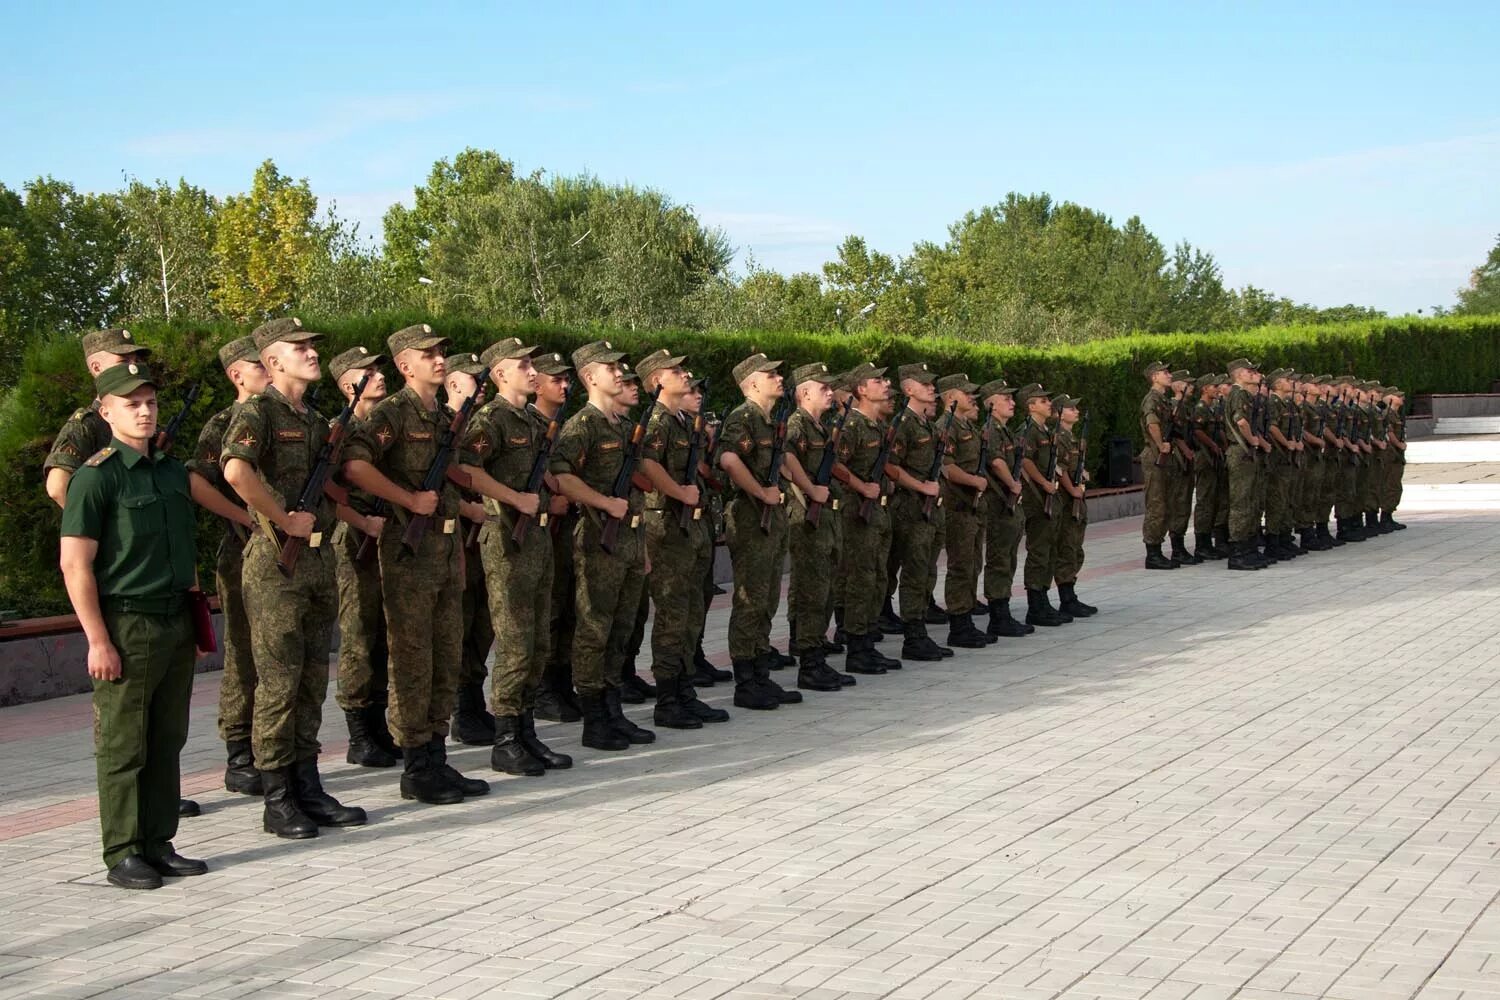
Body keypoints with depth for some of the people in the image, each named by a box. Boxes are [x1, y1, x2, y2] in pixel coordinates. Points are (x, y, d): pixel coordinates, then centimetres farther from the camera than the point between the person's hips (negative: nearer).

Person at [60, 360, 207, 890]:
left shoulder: (173, 470, 12)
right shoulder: (96, 476, -9)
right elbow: (75, 565, -12)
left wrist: (197, 612, 17)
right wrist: (98, 641, -16)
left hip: (177, 625, 7)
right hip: (127, 626, -7)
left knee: (167, 742, 11)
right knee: (123, 747, 0)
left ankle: (159, 843, 20)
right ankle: (122, 855, 7)